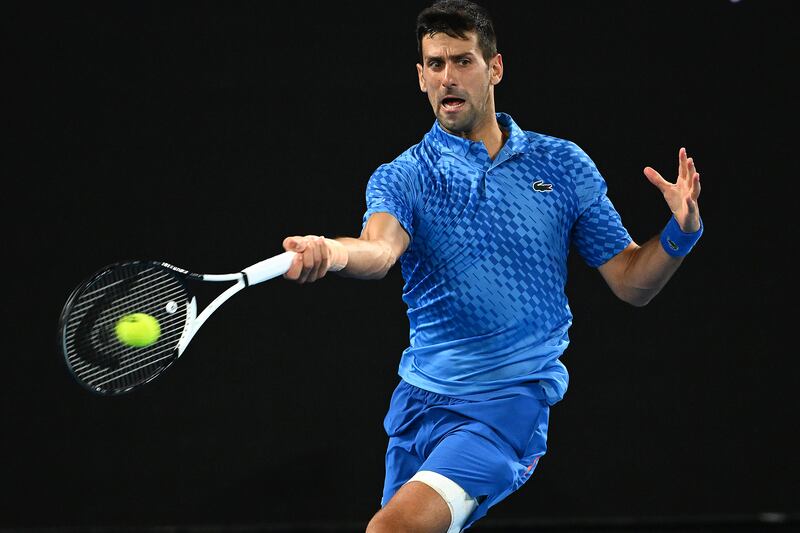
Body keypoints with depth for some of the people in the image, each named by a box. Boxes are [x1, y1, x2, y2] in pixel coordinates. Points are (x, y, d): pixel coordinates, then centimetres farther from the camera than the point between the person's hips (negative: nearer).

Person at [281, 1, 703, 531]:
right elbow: (379, 250, -22)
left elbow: (631, 281, 8)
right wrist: (332, 252, -46)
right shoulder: (402, 177, 2)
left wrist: (680, 233, -13)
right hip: (419, 399, 3)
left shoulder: (563, 165, 5)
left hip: (513, 398, -3)